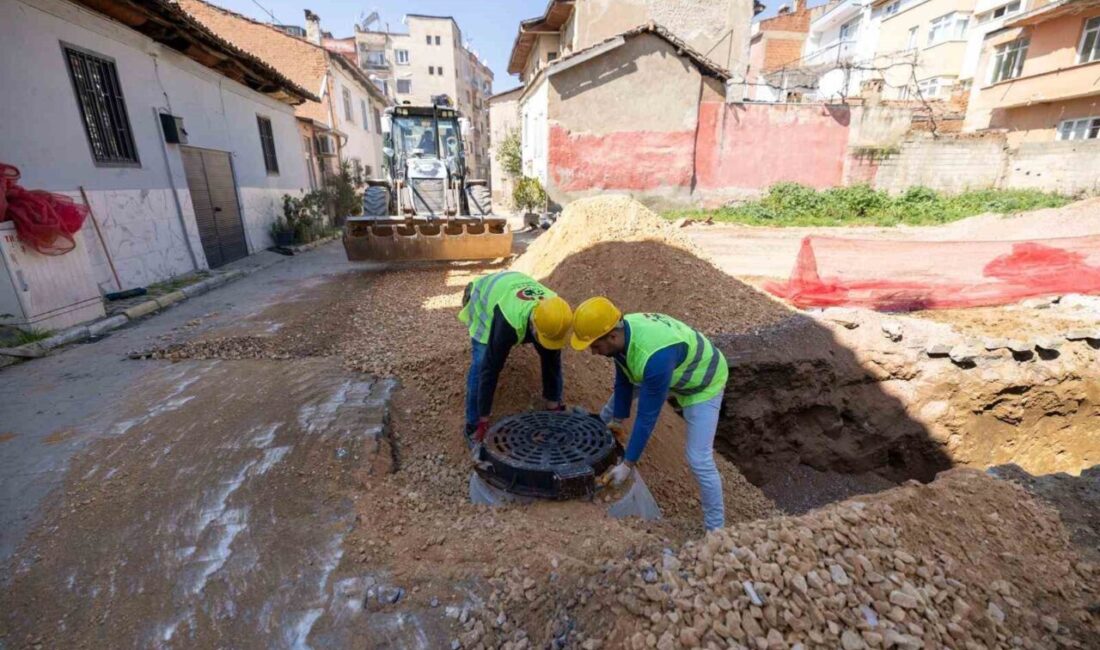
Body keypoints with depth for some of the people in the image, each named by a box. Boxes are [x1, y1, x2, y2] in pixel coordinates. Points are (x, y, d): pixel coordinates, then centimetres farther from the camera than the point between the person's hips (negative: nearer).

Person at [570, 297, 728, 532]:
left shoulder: (655, 357, -44)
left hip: (703, 383, -8)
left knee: (698, 459, -10)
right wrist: (617, 419, 5)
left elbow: (648, 416, -35)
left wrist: (628, 464, -26)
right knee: (619, 391, 20)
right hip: (671, 372, 8)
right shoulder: (621, 331, -20)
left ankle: (715, 527, 12)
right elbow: (623, 381, -4)